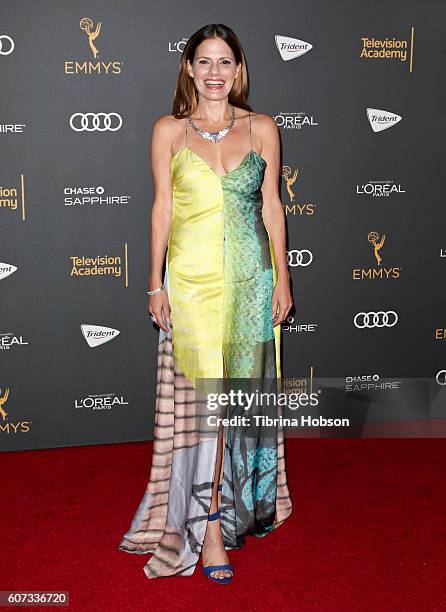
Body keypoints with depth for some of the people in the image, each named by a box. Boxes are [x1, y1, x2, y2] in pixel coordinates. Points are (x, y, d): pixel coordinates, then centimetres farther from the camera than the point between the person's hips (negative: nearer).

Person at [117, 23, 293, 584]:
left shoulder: (262, 128, 6)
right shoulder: (169, 130, 3)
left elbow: (272, 206, 7)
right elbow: (162, 207, 3)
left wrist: (282, 277, 4)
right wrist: (156, 281, 0)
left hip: (251, 276, 2)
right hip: (192, 278, -1)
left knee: (244, 390, 8)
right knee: (202, 397, -4)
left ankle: (243, 496, 31)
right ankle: (211, 525, 6)